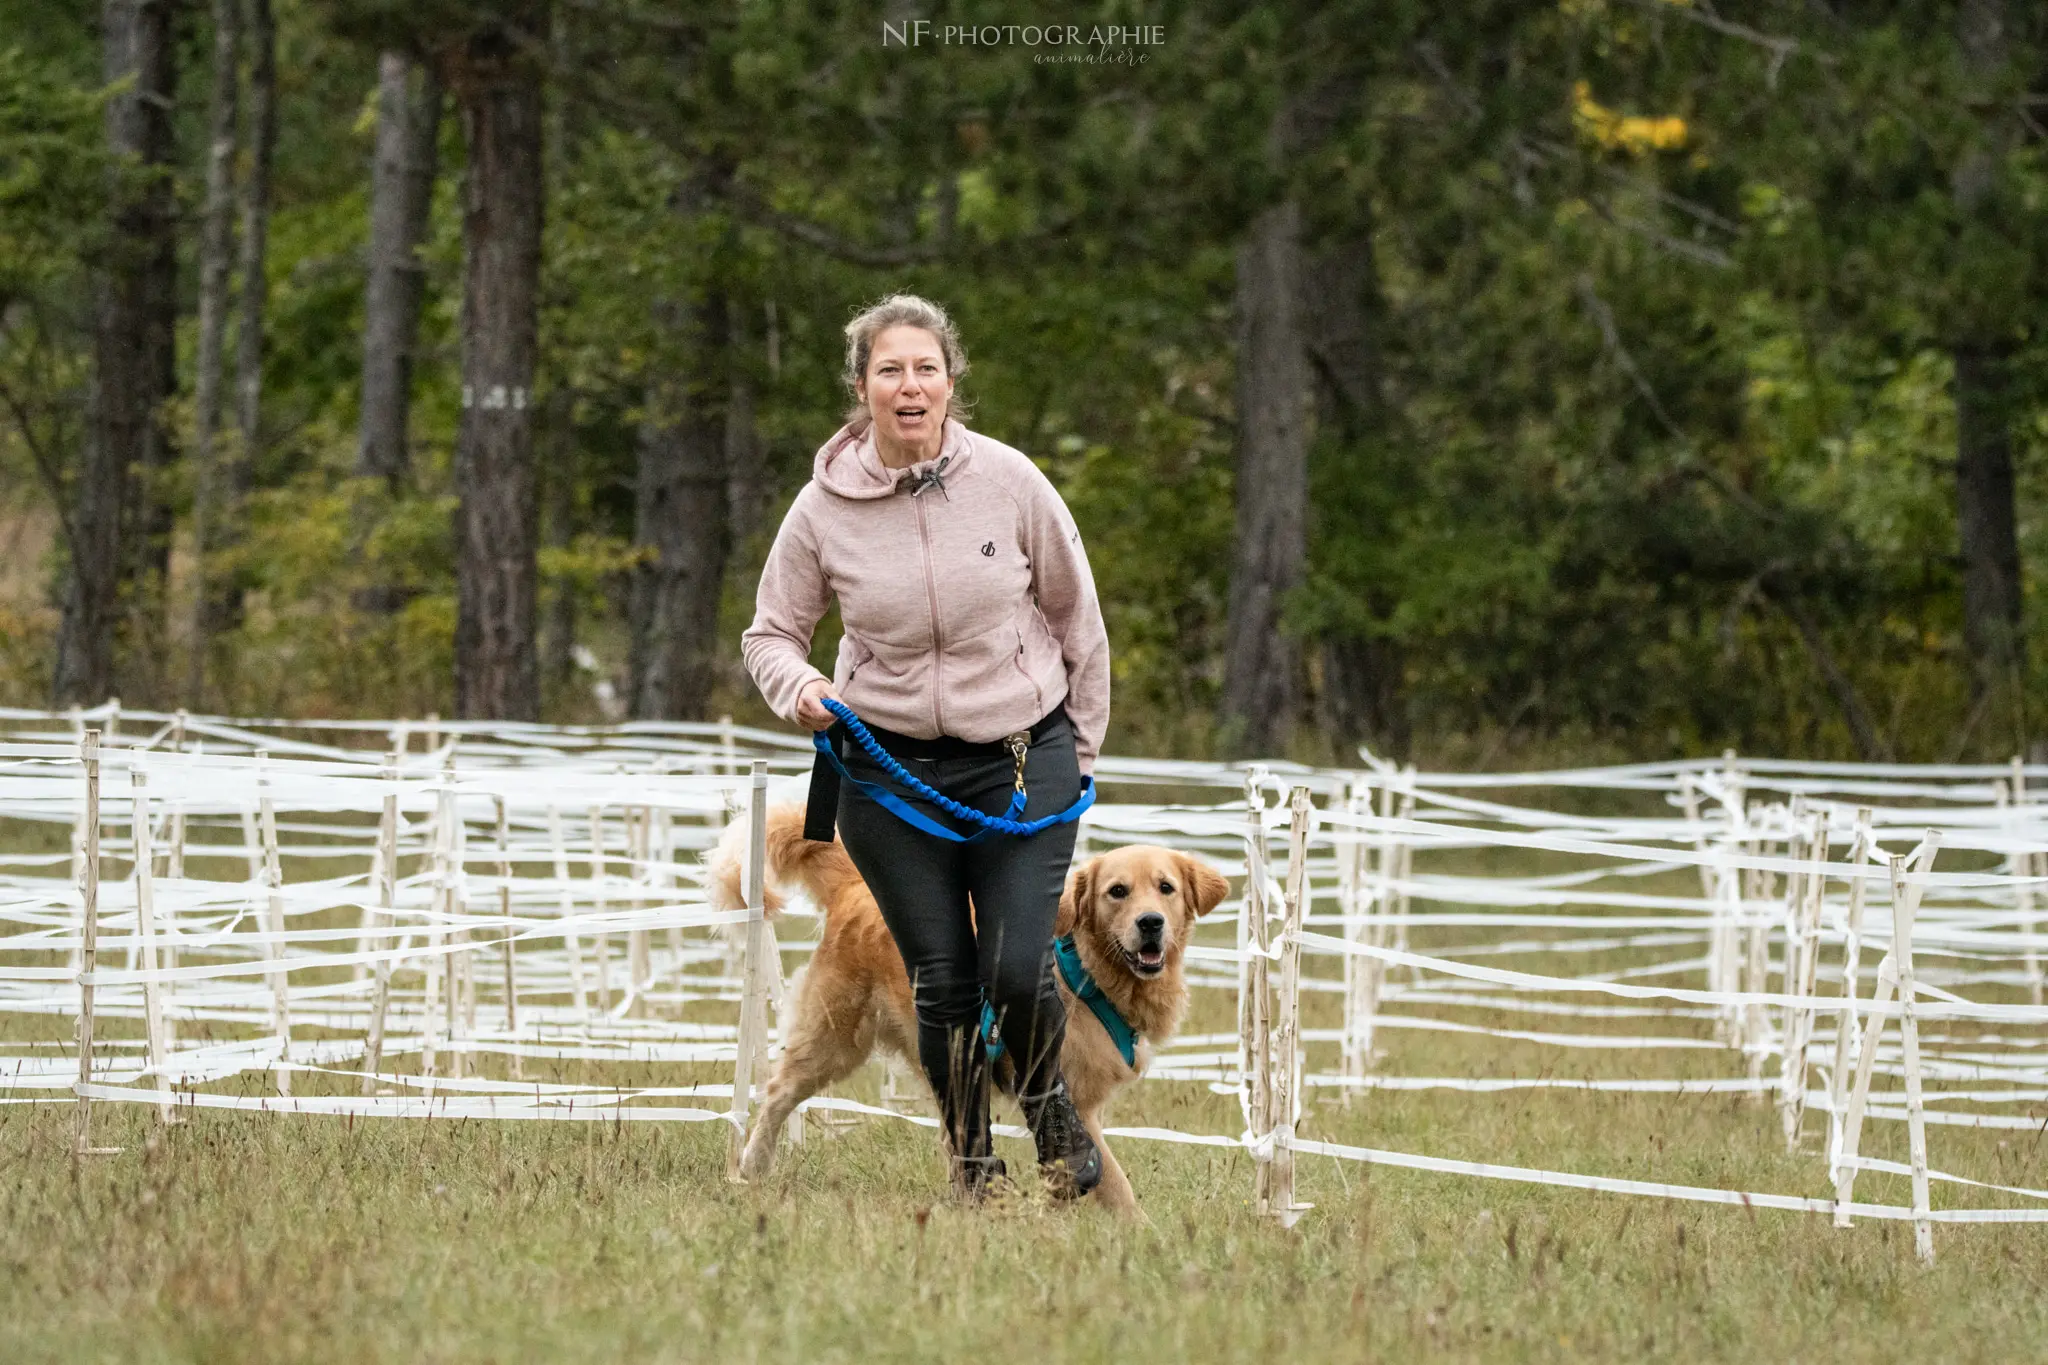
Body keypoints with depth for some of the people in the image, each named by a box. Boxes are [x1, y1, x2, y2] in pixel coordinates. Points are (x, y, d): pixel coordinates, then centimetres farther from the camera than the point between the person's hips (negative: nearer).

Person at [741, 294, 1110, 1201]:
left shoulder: (1009, 482, -8)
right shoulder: (824, 507, -6)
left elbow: (1076, 616, 4)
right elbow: (770, 633, 6)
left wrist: (1082, 750, 8)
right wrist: (797, 689, -16)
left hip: (1023, 757, -1)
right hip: (891, 766, 1)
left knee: (1017, 971, -11)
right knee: (941, 981, 1)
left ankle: (1048, 1104, 20)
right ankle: (969, 1162, 21)